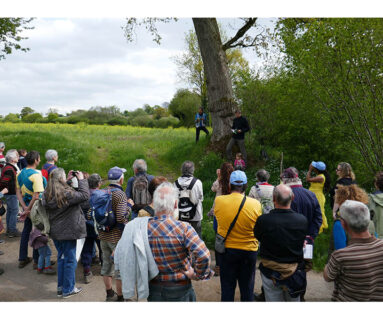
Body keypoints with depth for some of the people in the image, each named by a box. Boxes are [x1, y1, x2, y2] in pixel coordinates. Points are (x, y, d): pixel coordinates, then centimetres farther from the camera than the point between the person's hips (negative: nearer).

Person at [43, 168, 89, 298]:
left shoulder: (47, 194, -1)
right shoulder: (67, 193, -23)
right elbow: (85, 195, -18)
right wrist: (81, 180, -7)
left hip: (55, 231, 8)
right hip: (68, 232, -7)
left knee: (61, 258, 20)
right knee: (70, 259, 6)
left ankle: (60, 287, 29)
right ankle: (68, 289, 17)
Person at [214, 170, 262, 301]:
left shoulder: (218, 201, -15)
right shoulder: (255, 204, -16)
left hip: (226, 250, 0)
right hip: (249, 251, 0)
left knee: (227, 287, 14)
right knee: (247, 288, 16)